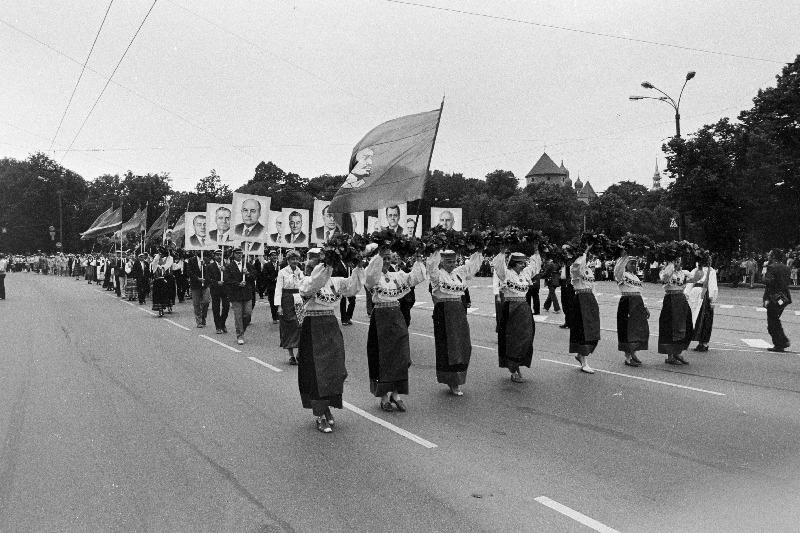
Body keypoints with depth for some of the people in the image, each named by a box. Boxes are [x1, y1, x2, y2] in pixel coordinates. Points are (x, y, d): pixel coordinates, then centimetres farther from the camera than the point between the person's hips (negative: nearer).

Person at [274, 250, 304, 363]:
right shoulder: (282, 272, -2)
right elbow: (278, 289, -5)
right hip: (287, 302, -3)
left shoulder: (300, 272, 9)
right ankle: (291, 355, 8)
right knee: (288, 328, 1)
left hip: (299, 301, 3)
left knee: (300, 326, -6)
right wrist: (279, 306, -12)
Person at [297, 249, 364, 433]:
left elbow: (353, 285, -7)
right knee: (316, 371, -1)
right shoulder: (306, 281, -7)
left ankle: (327, 407, 29)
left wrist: (359, 266, -19)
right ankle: (320, 416, 10)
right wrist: (325, 265, -39)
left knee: (333, 371, 9)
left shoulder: (335, 281, 7)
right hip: (313, 329, -5)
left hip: (331, 327, 5)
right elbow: (310, 287, -31)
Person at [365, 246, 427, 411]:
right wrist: (379, 254, -32)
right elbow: (371, 273, -30)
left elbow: (415, 278, -1)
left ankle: (395, 394, 18)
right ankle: (383, 396, 12)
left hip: (397, 318, 5)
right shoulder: (373, 277, -5)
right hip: (380, 319, -5)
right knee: (382, 358, 0)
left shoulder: (397, 275, 10)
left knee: (400, 357, 5)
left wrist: (418, 260, -10)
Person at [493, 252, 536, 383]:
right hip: (510, 309, -6)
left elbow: (533, 265, 26)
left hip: (524, 310, 7)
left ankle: (517, 367, 23)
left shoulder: (525, 273, 10)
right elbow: (497, 263, -25)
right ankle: (513, 372, 7)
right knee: (512, 341, -2)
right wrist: (503, 252, -33)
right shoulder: (506, 273, -8)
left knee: (525, 340, 8)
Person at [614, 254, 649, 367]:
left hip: (638, 304, 8)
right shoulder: (623, 275, -5)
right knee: (628, 329, -6)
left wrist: (644, 307, 20)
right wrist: (624, 257, -35)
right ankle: (627, 357, 0)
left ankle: (633, 354, 24)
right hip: (627, 304, -8)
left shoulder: (635, 276, 20)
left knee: (639, 328, 10)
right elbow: (617, 270, -32)